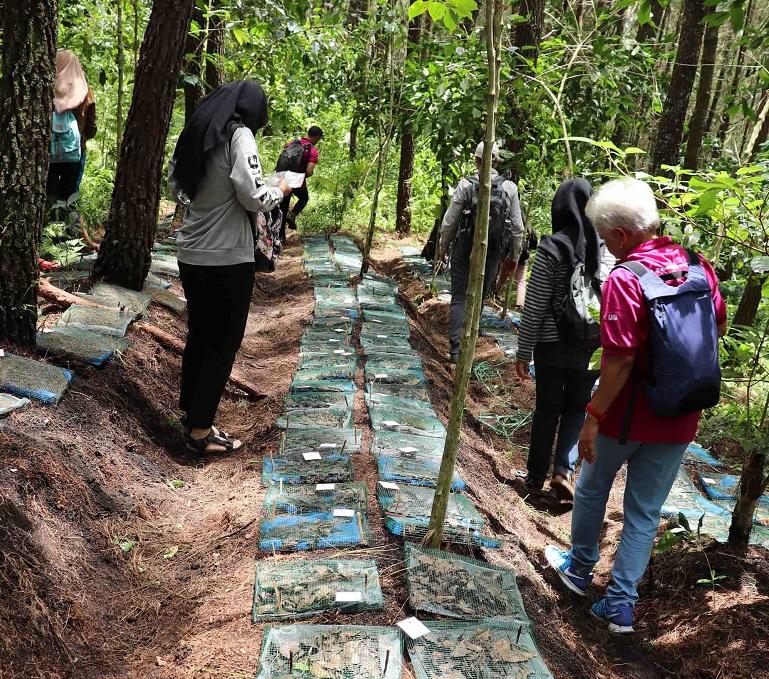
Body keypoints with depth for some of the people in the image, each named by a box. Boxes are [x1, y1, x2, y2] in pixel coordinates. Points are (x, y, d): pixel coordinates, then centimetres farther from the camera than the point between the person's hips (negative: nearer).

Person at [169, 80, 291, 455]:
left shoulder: (196, 133, 9)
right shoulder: (239, 135, -13)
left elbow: (175, 182, 20)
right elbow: (253, 198, -19)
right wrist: (280, 189, -1)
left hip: (192, 254, 8)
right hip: (228, 258, -8)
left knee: (198, 336, 20)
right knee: (223, 343, 3)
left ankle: (191, 412, 32)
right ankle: (200, 431, 9)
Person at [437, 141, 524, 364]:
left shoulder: (465, 185, -8)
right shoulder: (509, 188, -3)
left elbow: (449, 221, -5)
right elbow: (518, 227, 1)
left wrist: (443, 247, 10)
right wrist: (515, 256, 12)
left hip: (464, 248, -2)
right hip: (493, 253, 2)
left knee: (459, 297, 4)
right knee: (480, 297, 16)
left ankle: (455, 349, -6)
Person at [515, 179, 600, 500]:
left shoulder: (552, 250, -14)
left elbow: (534, 307, -11)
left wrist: (523, 353, -3)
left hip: (552, 345, -2)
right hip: (591, 347, 2)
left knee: (547, 410, 13)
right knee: (576, 408, 18)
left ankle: (536, 476, 25)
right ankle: (563, 470, 6)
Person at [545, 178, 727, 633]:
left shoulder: (626, 280, -23)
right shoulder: (699, 266, -3)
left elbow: (621, 359, -25)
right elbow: (719, 327, 11)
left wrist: (593, 417, -18)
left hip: (627, 416, -5)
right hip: (680, 421, 5)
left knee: (592, 489, 21)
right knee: (646, 512, 14)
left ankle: (581, 567, 40)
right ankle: (621, 603, 20)